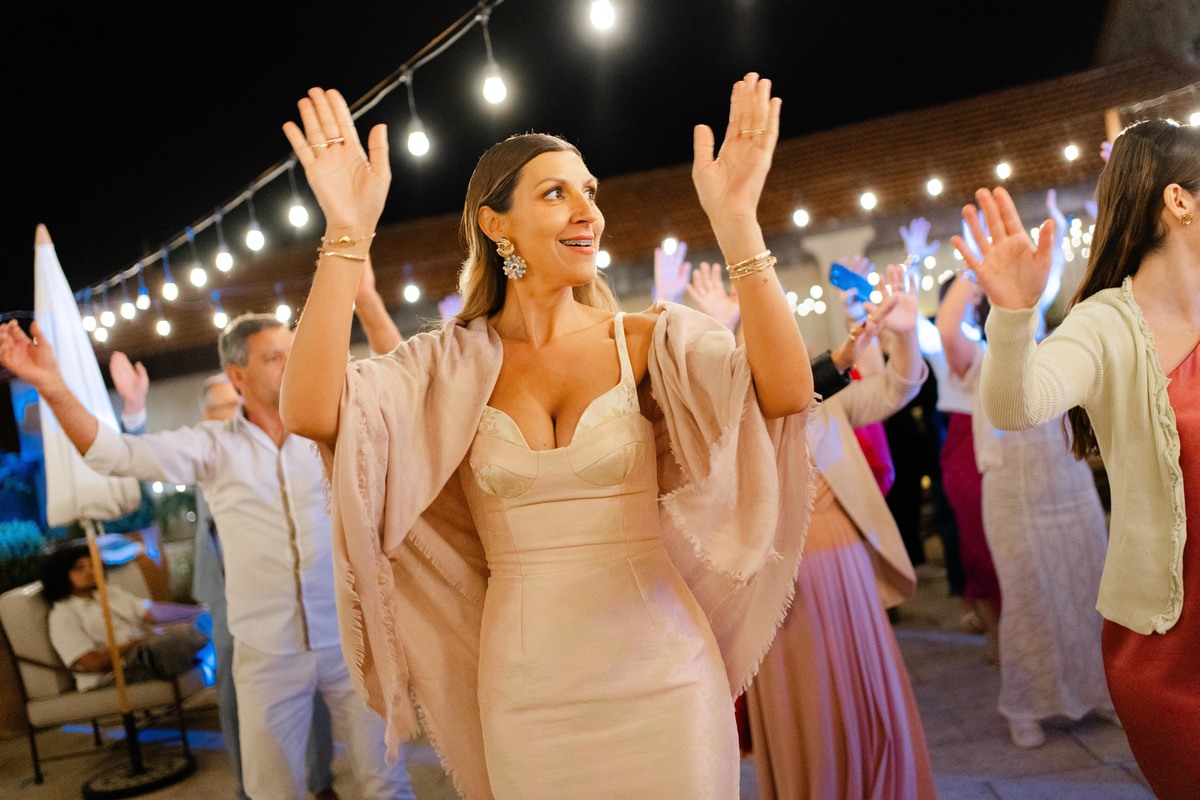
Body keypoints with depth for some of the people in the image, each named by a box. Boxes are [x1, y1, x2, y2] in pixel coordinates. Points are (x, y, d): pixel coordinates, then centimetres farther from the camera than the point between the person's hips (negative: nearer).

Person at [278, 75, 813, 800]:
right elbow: (311, 413, -18)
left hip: (656, 674, 0)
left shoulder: (650, 341, -4)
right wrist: (348, 235, -25)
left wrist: (736, 221, -27)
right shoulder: (453, 362, -2)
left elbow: (787, 393, -20)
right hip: (524, 687, 1)